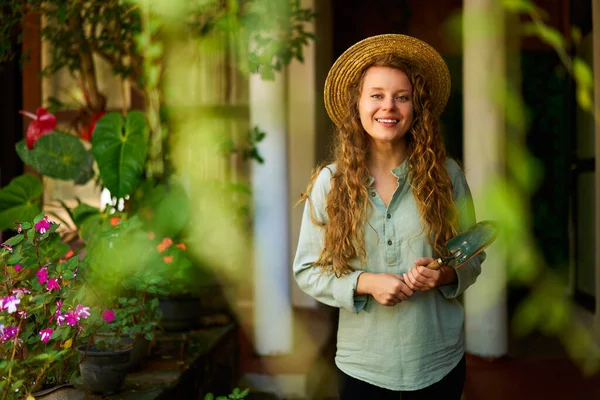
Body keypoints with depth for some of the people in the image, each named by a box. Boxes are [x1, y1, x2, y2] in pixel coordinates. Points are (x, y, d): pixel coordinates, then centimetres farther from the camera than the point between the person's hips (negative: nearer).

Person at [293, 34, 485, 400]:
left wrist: (445, 274, -16)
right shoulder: (329, 182, -6)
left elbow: (473, 257, 5)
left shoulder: (446, 176, -4)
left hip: (440, 361, 1)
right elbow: (307, 270, -2)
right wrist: (365, 283, -18)